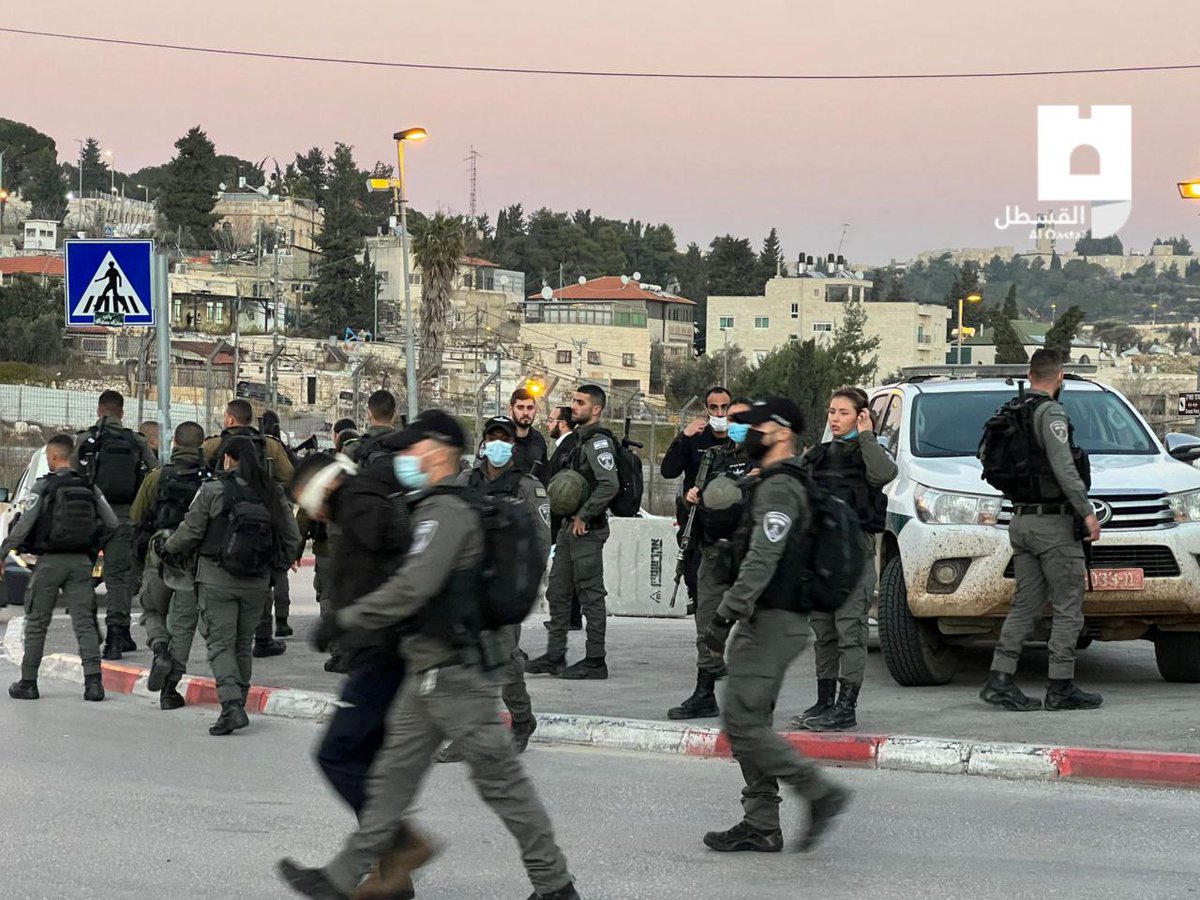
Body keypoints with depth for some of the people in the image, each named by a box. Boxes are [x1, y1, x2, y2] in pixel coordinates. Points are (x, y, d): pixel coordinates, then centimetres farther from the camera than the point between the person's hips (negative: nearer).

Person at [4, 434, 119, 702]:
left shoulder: (44, 486, -8)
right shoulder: (89, 488, 5)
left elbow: (24, 524, -13)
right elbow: (113, 523, 5)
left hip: (50, 560, -3)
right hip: (81, 562, 3)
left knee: (36, 623, 8)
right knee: (85, 622, 2)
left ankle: (28, 682, 13)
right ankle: (93, 682, -8)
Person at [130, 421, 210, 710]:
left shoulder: (157, 478, -4)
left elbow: (137, 518, 4)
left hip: (160, 557, 0)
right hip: (195, 561, 0)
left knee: (153, 612, 21)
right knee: (184, 622, 7)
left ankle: (160, 650, -9)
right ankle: (170, 689, 3)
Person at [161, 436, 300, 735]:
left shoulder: (213, 491, -9)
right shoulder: (272, 494, 2)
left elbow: (190, 533, -4)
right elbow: (292, 538, 4)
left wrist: (166, 548, 14)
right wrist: (275, 565, 20)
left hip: (217, 580, -4)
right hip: (257, 583, 4)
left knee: (220, 644, -2)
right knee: (243, 644, 15)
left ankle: (232, 705, -18)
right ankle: (237, 705, 18)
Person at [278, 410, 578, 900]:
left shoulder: (446, 511, -15)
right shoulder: (440, 510, 17)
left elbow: (411, 589, -24)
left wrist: (344, 619, -17)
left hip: (452, 671, -10)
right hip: (428, 671, 10)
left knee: (499, 777, -3)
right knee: (393, 774, 12)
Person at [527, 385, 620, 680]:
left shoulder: (598, 441, -14)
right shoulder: (580, 439, 17)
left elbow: (610, 485, -25)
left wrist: (583, 516, -19)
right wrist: (557, 487, 11)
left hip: (588, 529, -10)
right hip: (570, 527, 10)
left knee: (591, 595, -5)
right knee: (558, 592, 12)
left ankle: (595, 661, 0)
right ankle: (555, 656, 17)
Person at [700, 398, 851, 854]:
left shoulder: (778, 489, -14)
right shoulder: (776, 486, 19)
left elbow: (761, 562, -24)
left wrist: (725, 615, -25)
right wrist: (735, 617, 24)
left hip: (772, 622, -11)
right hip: (770, 619, 11)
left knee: (743, 722, -12)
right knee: (750, 723, 11)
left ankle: (820, 793, -9)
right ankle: (761, 825, 13)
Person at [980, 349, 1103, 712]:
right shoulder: (1051, 413, -13)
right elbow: (1063, 468, -21)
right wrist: (1087, 512, -17)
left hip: (1021, 522, 8)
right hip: (1053, 522, -8)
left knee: (1026, 604, 10)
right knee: (1068, 606, -2)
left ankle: (999, 679, 2)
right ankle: (1061, 688, -2)